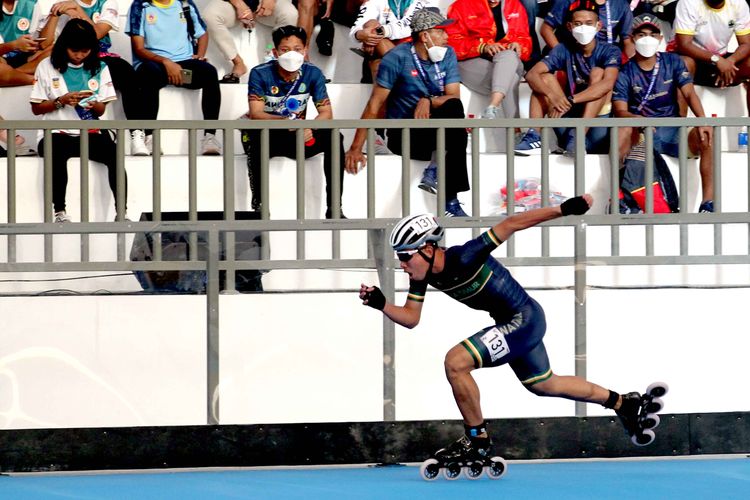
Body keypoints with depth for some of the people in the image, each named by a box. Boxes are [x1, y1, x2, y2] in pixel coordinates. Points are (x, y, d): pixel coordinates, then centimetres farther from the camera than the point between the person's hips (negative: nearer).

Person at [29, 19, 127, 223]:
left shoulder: (99, 68, 13)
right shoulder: (47, 67, 6)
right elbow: (36, 108, 7)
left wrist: (94, 105, -8)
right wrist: (61, 101, -9)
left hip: (90, 132, 2)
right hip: (57, 134, -2)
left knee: (114, 153, -30)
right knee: (57, 152, -39)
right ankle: (59, 211, -32)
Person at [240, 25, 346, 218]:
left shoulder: (312, 73, -3)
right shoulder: (260, 74, -12)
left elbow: (326, 113, -6)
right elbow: (255, 114, -20)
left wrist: (310, 128, -30)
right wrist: (283, 121, -41)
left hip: (299, 137, 3)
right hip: (270, 137, -3)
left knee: (333, 138, -24)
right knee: (255, 138, -38)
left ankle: (334, 208, -23)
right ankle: (258, 203, -31)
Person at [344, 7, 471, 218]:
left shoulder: (447, 55, 5)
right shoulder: (397, 58, -10)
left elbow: (454, 97, -3)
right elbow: (375, 103, -11)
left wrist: (428, 101, -26)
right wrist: (356, 149, -16)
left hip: (437, 128, 4)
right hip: (404, 134, -4)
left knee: (454, 107, -30)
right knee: (457, 134, -32)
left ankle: (435, 169, -24)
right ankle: (450, 202, -28)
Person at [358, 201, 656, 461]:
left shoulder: (463, 257, -29)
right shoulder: (424, 276, -6)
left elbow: (510, 224, -26)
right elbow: (411, 318, 1)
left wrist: (565, 209, -27)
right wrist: (381, 304, -19)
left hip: (524, 319, -10)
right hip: (512, 322, 10)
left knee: (456, 362, -20)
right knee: (544, 385, 27)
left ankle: (477, 439, -4)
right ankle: (622, 402, 45)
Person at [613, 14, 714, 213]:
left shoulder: (673, 62, 9)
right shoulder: (625, 72, 2)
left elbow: (689, 94, -2)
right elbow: (620, 111, -8)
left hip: (672, 131, 2)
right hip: (640, 134, -2)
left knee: (706, 137, -27)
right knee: (623, 130, -37)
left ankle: (708, 202, -25)